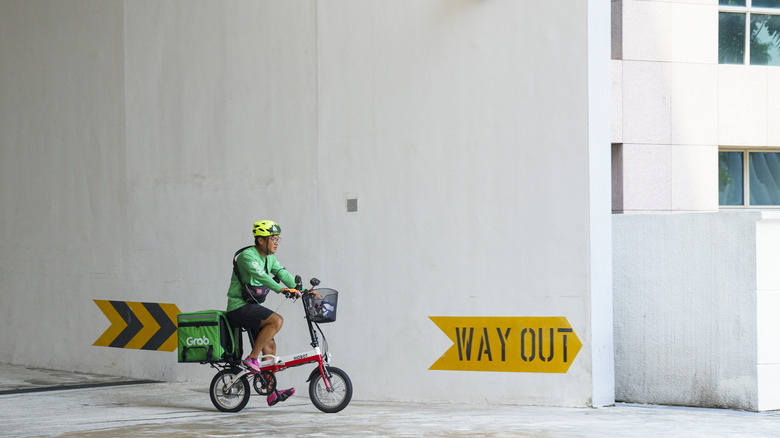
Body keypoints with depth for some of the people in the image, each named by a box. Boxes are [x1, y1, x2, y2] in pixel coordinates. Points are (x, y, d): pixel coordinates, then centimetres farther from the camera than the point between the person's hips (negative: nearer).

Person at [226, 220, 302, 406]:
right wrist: (281, 289, -44)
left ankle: (272, 393, 6)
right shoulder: (247, 256, -18)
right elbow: (259, 275, -33)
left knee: (269, 345, 4)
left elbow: (283, 274, 8)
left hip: (254, 307, 9)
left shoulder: (269, 258, 12)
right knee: (277, 320, -26)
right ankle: (252, 358, -18)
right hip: (240, 307, -9)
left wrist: (303, 291, -6)